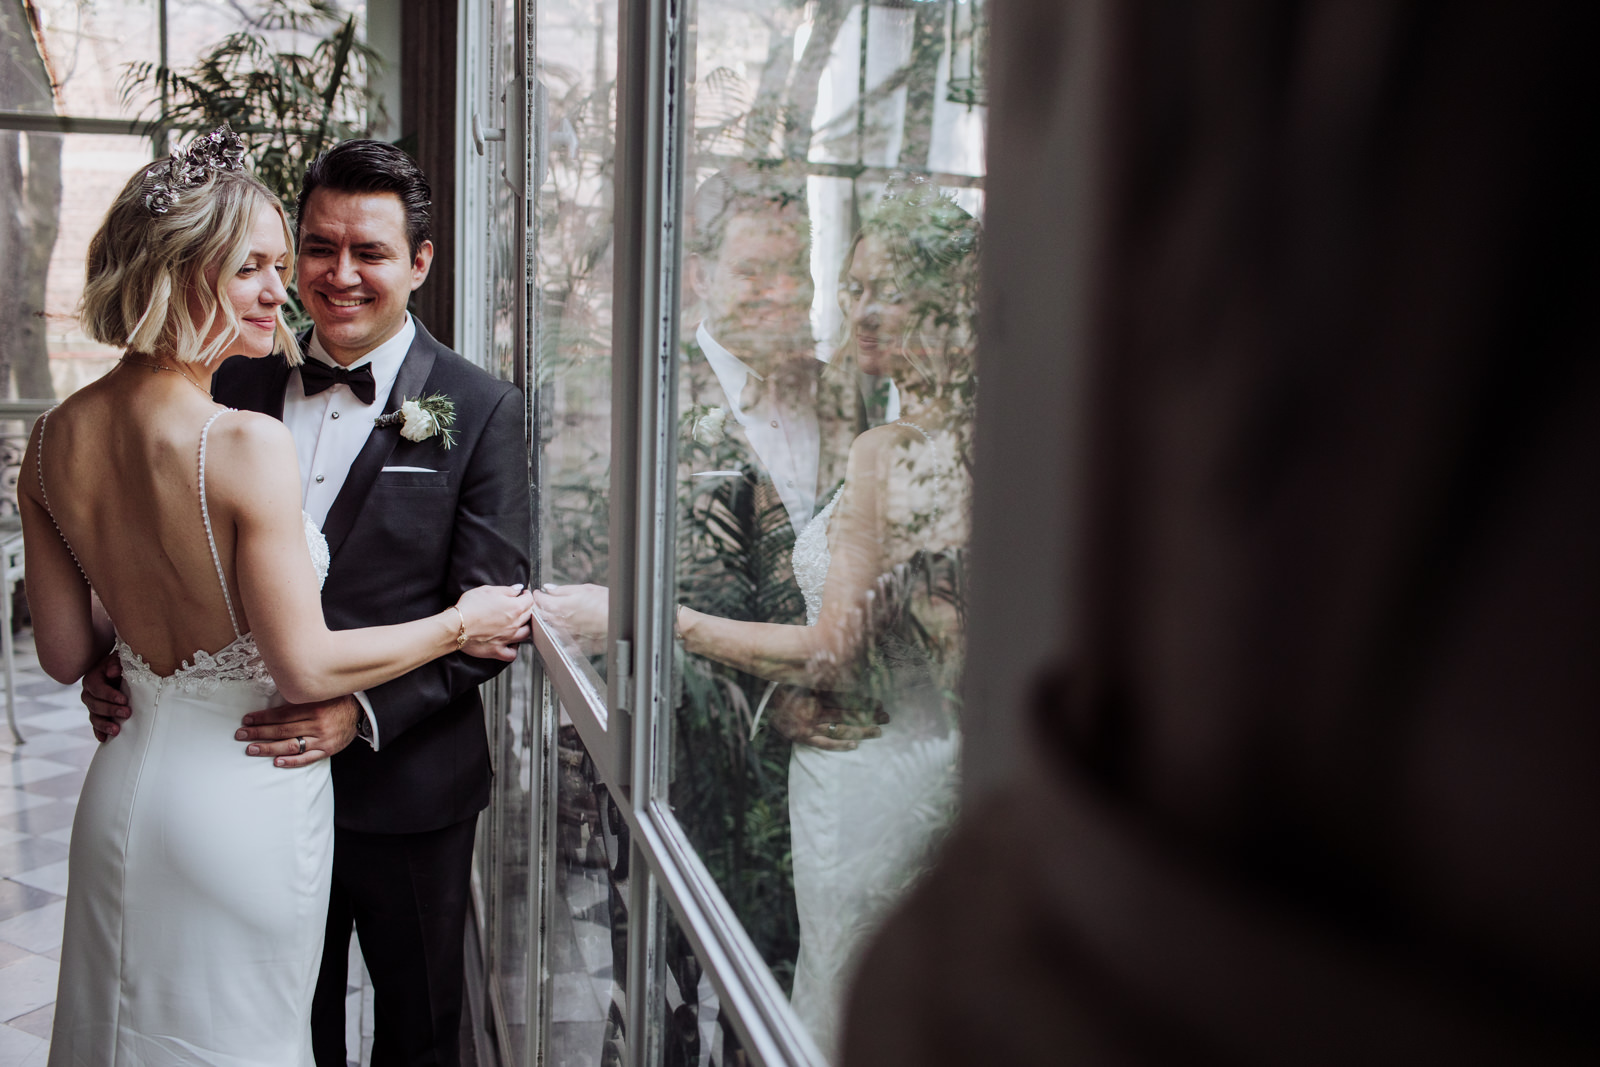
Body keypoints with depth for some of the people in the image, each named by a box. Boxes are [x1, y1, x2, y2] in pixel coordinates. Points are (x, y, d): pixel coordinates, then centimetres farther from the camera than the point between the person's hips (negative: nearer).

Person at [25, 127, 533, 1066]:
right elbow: (305, 669, -21)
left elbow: (66, 654, 4)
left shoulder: (55, 441, -4)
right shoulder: (249, 444, -26)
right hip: (243, 806, -6)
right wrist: (460, 625, -8)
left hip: (124, 788, 7)